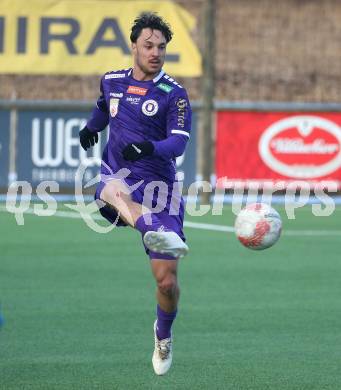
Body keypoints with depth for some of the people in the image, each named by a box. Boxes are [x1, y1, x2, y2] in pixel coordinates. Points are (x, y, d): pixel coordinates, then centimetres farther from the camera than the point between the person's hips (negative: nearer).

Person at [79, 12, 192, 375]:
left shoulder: (174, 94, -3)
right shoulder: (112, 81, 10)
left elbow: (178, 142, -17)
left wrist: (149, 148, -35)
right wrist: (91, 127, 25)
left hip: (159, 187, -2)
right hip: (118, 178, 2)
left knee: (167, 282, -5)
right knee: (114, 190, -41)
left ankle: (163, 335, 27)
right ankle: (155, 233, -70)